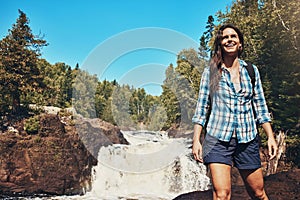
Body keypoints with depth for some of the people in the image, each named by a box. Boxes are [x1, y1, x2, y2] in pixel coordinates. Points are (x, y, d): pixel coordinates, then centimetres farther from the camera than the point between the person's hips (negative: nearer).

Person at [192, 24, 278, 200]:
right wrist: (196, 140, -2)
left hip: (248, 139, 2)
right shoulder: (211, 72, 4)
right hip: (218, 139, -2)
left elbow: (260, 107, 11)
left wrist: (270, 136, 3)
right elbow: (201, 107, 4)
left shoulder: (251, 70, 9)